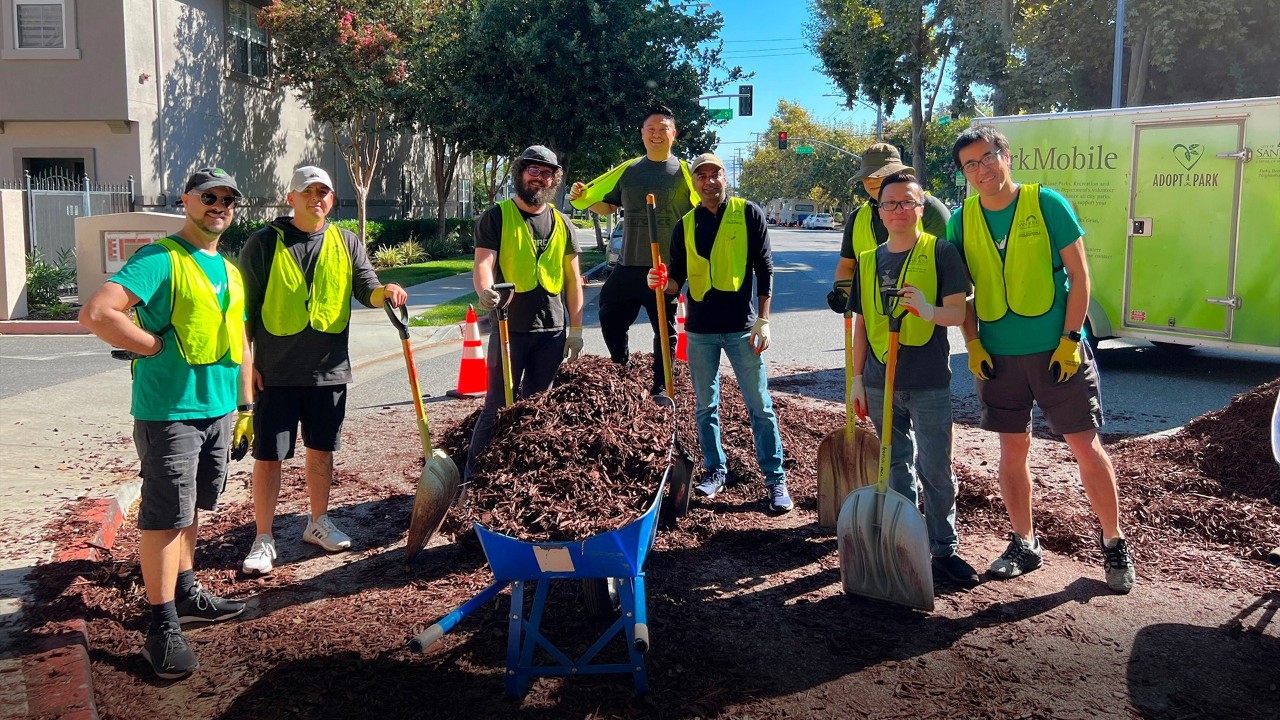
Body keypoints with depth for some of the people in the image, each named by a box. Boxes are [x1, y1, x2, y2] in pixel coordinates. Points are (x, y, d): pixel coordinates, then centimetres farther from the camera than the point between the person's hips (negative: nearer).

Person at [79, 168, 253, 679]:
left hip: (219, 410, 8)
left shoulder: (230, 271, 14)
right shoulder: (160, 259, -11)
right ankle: (162, 625, 7)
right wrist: (159, 347, -16)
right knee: (164, 517, -1)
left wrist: (245, 405, 18)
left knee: (191, 509, 19)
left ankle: (185, 593, 33)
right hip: (168, 412, -8)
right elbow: (96, 314, -24)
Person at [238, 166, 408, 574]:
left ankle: (318, 523, 32)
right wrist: (246, 360, -5)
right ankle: (263, 539, 13)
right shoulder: (264, 243, -2)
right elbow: (244, 306, -1)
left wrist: (384, 291, -23)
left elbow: (366, 289, 1)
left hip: (329, 369, 3)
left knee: (321, 449, 14)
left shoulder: (347, 244, 7)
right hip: (275, 371, -3)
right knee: (268, 456, 1)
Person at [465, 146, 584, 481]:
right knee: (497, 406, -3)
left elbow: (573, 279, 13)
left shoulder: (561, 223, 12)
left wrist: (576, 330, 8)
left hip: (551, 331, 4)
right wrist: (484, 291, -36)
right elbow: (483, 263, -13)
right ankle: (472, 475, 7)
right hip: (509, 328, -4)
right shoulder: (496, 217, -1)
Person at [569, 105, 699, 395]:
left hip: (667, 266, -3)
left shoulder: (683, 171, 0)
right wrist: (582, 197, 0)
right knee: (611, 319, 7)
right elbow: (606, 206, 18)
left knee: (665, 328, 6)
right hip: (628, 264, 4)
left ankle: (661, 388, 18)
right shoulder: (628, 170, 10)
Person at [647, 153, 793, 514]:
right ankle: (715, 471, 25)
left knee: (760, 405, -1)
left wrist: (763, 319, -8)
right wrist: (662, 282, -12)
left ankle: (775, 478, 7)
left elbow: (764, 268, -2)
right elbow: (677, 278, 11)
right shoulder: (685, 225, 8)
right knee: (705, 406, 11)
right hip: (699, 328, 3)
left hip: (741, 325, -3)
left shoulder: (749, 214, -1)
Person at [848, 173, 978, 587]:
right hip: (880, 382, 4)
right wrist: (857, 378, 10)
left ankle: (944, 549, 14)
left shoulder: (941, 252, -4)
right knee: (897, 466, 14)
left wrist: (929, 311, -31)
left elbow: (960, 311, -10)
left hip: (928, 382, -4)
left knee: (935, 470, 1)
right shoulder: (869, 261, 9)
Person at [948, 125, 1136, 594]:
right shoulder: (962, 220, 4)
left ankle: (1114, 545, 17)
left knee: (1086, 445, 1)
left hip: (1056, 350, -3)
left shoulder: (1046, 204, -6)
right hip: (998, 356, 3)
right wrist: (973, 344, -1)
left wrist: (1070, 340, -12)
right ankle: (1024, 544, 24)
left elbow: (1078, 274, -6)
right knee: (1013, 450, 10)